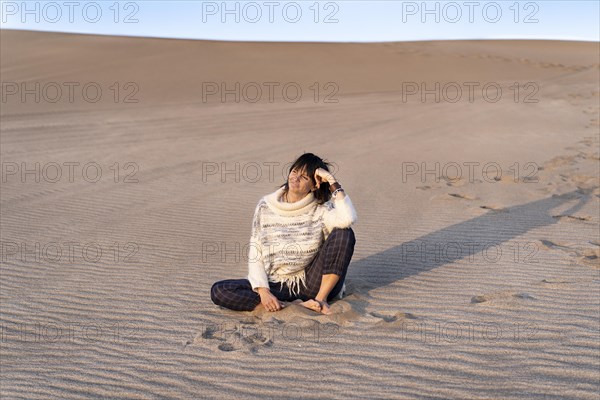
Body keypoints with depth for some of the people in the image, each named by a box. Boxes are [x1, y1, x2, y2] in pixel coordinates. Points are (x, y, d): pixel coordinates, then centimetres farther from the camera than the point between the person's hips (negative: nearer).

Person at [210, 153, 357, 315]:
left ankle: (320, 299, -18)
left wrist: (333, 182, -17)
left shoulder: (320, 210, -4)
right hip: (277, 286, 2)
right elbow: (255, 252, 0)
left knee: (344, 233, -21)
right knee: (218, 291, -18)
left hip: (310, 283, -1)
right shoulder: (266, 206, 2)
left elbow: (348, 219, -27)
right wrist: (263, 290, -13)